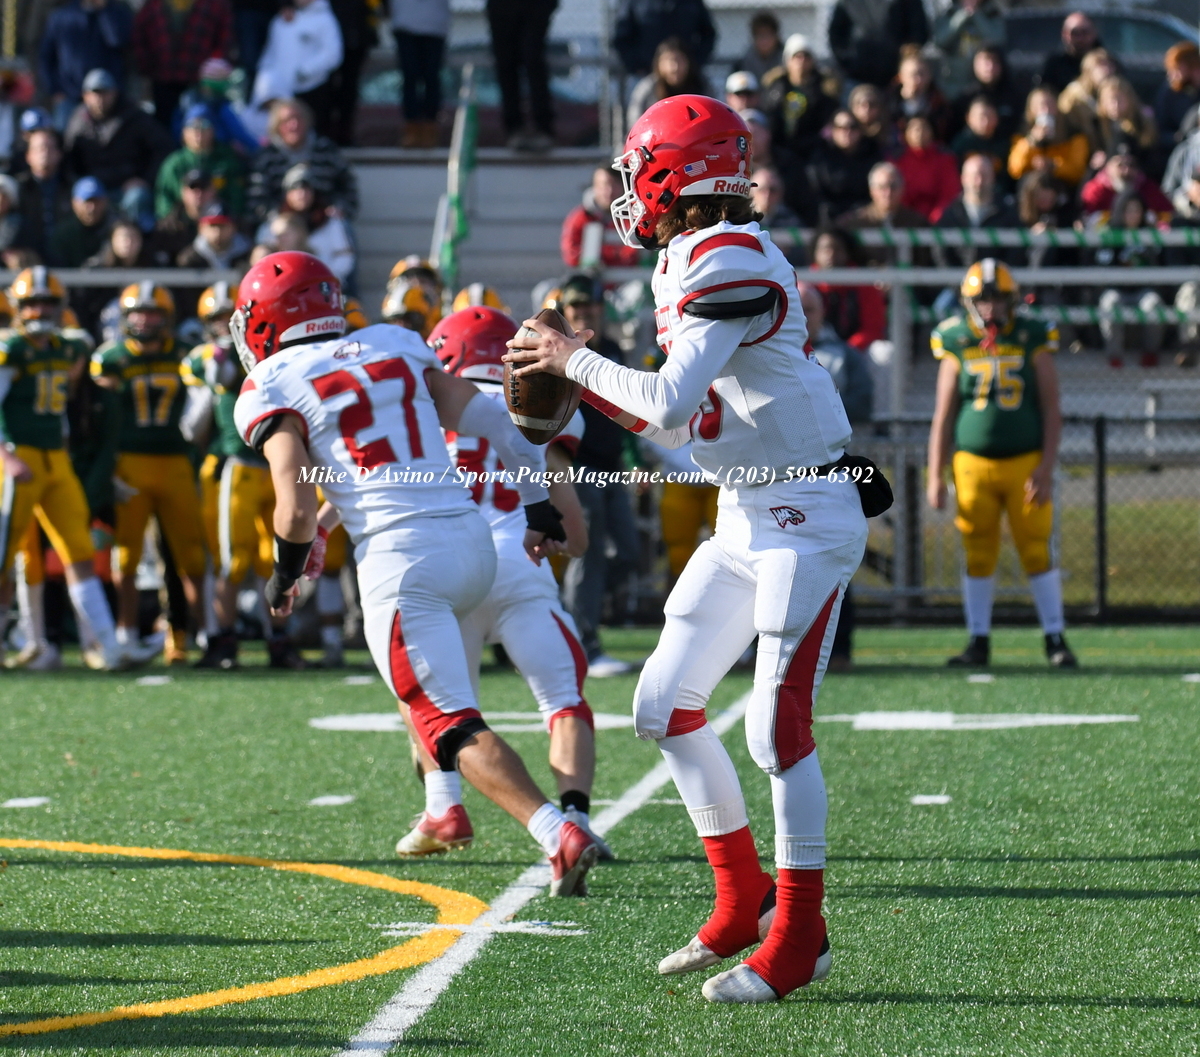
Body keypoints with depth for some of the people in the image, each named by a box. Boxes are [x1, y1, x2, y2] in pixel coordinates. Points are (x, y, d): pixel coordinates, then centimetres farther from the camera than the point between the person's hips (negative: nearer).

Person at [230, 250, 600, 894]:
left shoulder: (271, 389, 3)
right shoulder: (395, 347, 19)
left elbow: (297, 508, -6)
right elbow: (489, 423, 15)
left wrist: (285, 574, 13)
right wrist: (539, 507, 25)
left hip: (399, 555, -6)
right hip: (473, 539, 6)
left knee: (453, 725, -8)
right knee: (417, 678, 33)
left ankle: (559, 836, -25)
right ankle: (444, 812, 26)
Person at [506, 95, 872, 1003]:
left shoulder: (730, 264, -19)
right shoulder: (689, 265, 11)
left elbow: (672, 402, -25)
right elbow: (681, 424, 16)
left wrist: (579, 362, -11)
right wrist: (579, 384, 9)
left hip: (806, 518, -10)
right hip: (747, 518, 10)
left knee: (778, 728, -9)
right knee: (665, 706, 10)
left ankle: (799, 937, 0)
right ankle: (744, 897, 20)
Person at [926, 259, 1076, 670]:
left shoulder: (1032, 341, 1)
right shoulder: (957, 346, 4)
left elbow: (1052, 412, 2)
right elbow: (943, 417, 8)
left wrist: (1046, 468, -6)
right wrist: (936, 476, 4)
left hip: (1025, 463, -1)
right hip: (974, 463, 1)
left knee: (1037, 553, -2)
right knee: (979, 557, 4)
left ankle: (1055, 640, 4)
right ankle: (978, 643, 11)